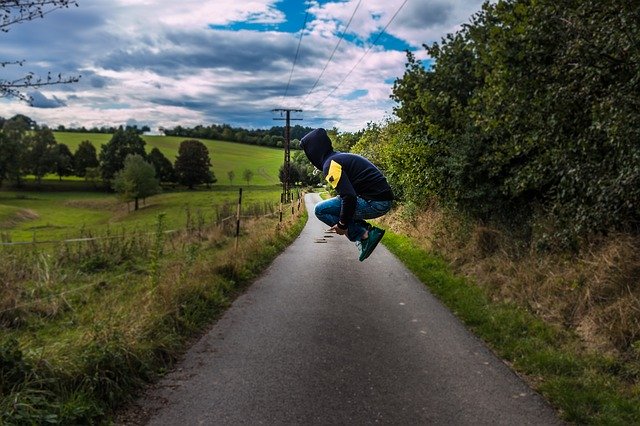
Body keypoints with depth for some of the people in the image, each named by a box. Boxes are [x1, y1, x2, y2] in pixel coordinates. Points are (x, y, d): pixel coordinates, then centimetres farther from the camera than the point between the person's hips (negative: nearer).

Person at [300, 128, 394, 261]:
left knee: (321, 210, -3)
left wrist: (342, 224, -9)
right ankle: (367, 229, 11)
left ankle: (364, 235, -5)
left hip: (374, 203, -9)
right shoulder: (341, 156, 19)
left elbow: (349, 196, -21)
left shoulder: (330, 164, -11)